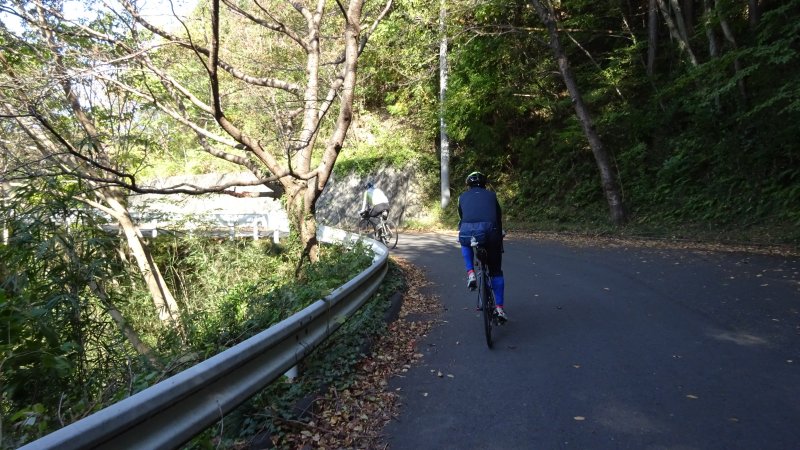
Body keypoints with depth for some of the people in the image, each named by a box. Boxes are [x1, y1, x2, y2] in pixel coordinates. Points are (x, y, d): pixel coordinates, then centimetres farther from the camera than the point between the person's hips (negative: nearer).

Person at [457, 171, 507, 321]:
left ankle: (471, 273, 18)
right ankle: (500, 307, 12)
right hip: (489, 232, 0)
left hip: (468, 232, 0)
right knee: (496, 271, 18)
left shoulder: (463, 197, 27)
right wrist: (499, 240, 41)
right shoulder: (491, 195, 27)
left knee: (466, 245, 39)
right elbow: (499, 219, 30)